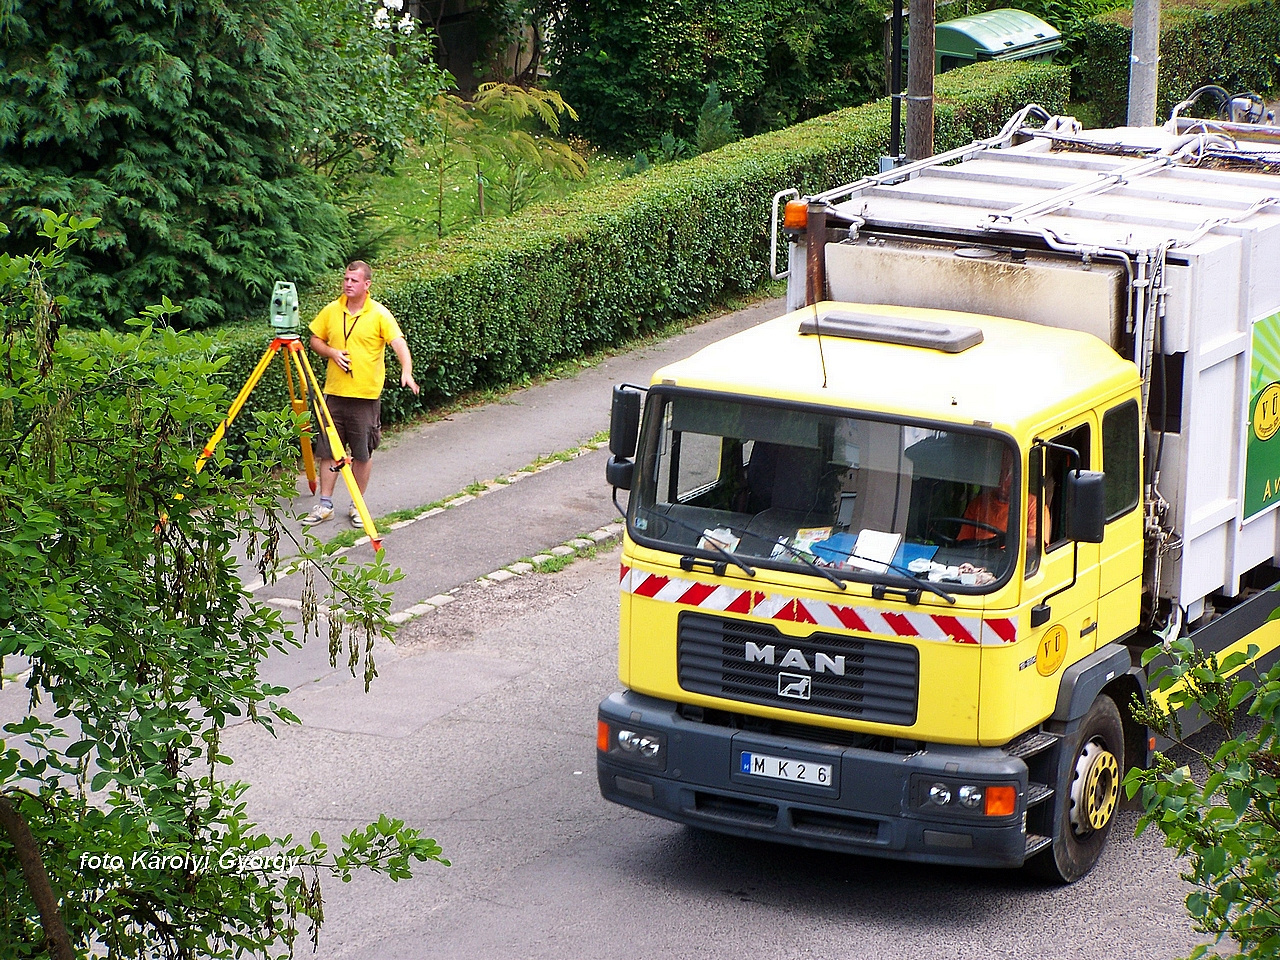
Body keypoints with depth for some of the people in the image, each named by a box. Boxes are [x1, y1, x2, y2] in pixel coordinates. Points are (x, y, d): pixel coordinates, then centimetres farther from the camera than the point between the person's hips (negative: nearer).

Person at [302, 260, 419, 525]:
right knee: (328, 451, 5)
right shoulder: (331, 311, 5)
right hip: (334, 393, 3)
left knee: (362, 454, 5)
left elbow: (399, 344, -17)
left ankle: (358, 505, 18)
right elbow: (315, 340, 16)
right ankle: (325, 505, 14)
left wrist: (406, 372, -34)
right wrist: (332, 352, -5)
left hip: (366, 395, -3)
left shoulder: (379, 315, -7)